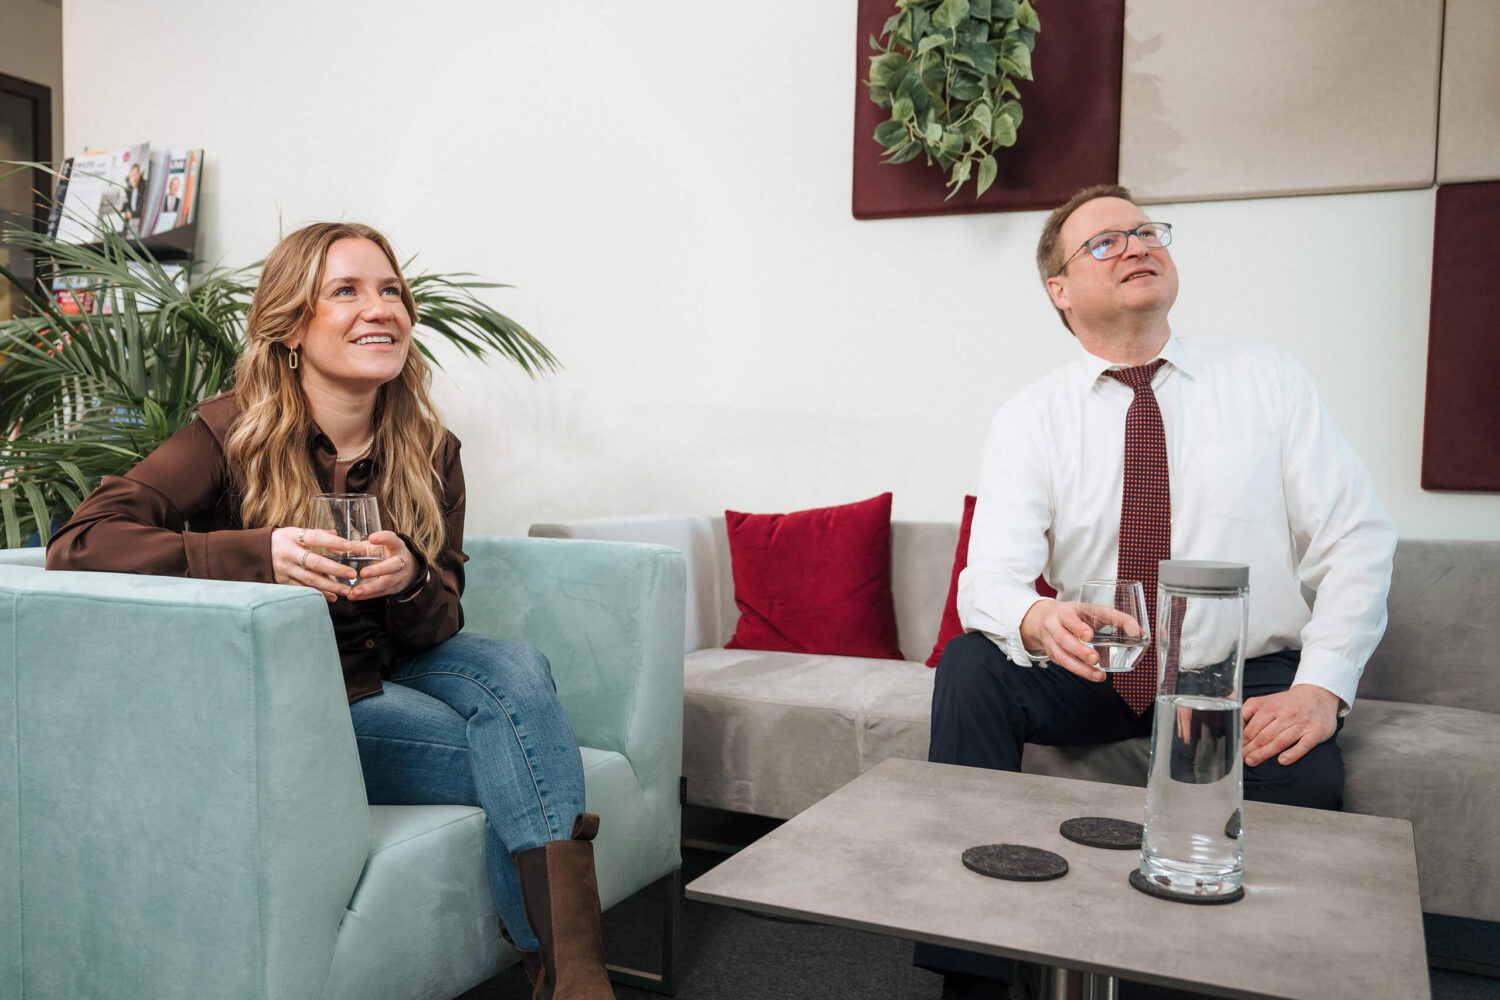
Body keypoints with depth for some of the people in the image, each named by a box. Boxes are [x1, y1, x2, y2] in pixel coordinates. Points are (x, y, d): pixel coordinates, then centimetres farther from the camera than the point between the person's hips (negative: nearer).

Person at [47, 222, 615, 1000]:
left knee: (516, 668, -26)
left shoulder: (429, 452, -2)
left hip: (389, 670, 5)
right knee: (524, 768, -22)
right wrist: (258, 554, -38)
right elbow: (79, 542, -23)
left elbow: (440, 627, 0)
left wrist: (409, 579, -26)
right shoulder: (232, 436, -13)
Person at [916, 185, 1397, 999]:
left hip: (1250, 679, -1)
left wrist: (1321, 687, -17)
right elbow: (992, 577, -14)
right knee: (970, 664, -24)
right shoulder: (1029, 418, -2)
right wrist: (1038, 621, -38)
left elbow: (1355, 542, -3)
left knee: (1300, 781, -32)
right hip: (1094, 678, 1)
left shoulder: (1268, 381, 0)